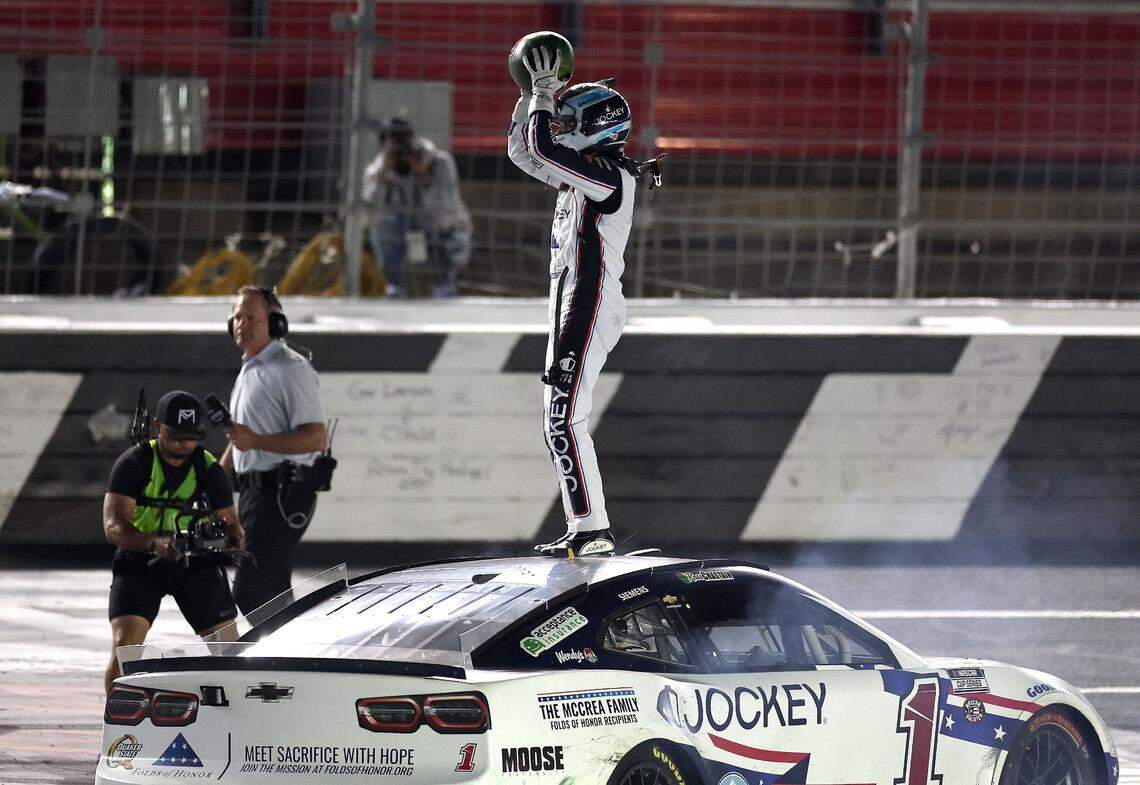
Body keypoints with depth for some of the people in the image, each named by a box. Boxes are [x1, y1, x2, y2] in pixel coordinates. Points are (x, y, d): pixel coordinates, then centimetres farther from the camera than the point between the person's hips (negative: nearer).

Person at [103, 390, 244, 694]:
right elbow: (114, 528, -23)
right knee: (124, 646, -20)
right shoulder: (133, 464, -15)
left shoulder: (209, 469, -4)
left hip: (195, 563, 3)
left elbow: (229, 521, 3)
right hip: (140, 561, -3)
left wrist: (234, 541, -23)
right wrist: (154, 542, -43)